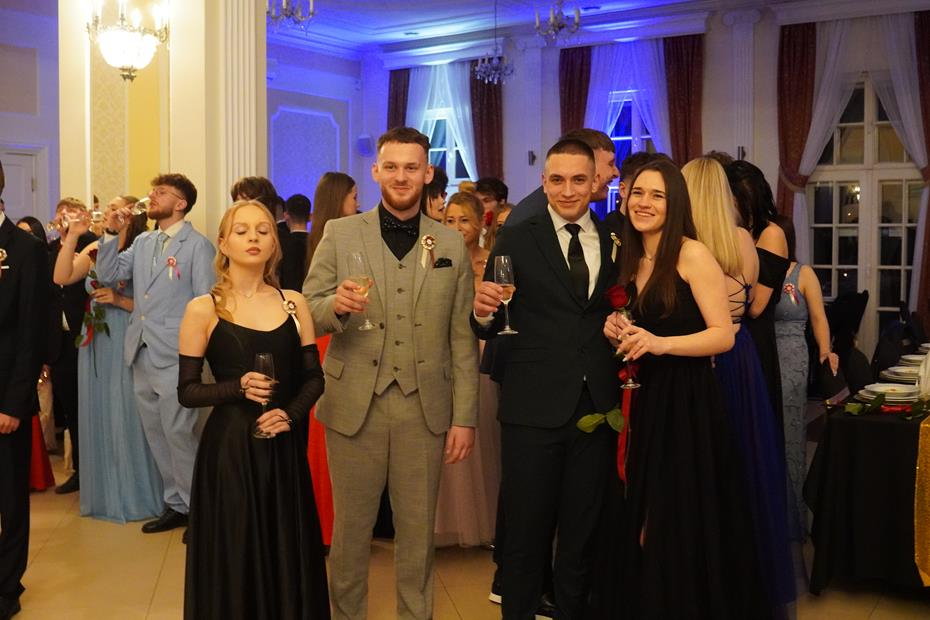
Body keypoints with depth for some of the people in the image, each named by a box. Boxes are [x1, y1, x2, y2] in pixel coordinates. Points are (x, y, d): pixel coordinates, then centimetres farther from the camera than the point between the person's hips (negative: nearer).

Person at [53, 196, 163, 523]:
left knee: (125, 416, 1)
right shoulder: (93, 250, 8)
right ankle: (104, 493, 25)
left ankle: (134, 494, 17)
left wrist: (119, 300, -18)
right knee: (98, 415, 11)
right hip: (94, 342, 6)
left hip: (126, 343, -5)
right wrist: (72, 236, -8)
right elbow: (61, 278, -5)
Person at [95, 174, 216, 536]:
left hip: (174, 356, -7)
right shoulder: (142, 242, 13)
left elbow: (206, 302, -8)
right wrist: (112, 233, -2)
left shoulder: (197, 245, -6)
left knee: (177, 433, -4)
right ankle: (175, 504, 25)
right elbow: (108, 274, 9)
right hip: (141, 353, 7)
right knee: (155, 434, 13)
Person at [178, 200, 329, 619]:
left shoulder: (293, 303, 5)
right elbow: (187, 390, -3)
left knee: (286, 557, 10)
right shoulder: (203, 309, -3)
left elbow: (314, 377, 6)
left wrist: (290, 414, -12)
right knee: (233, 562, 6)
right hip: (229, 449, -2)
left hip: (285, 449, 3)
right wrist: (239, 388, -19)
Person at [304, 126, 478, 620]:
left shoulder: (451, 245, 5)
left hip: (425, 408, 1)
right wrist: (336, 305, -22)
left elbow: (463, 339, 4)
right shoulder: (339, 234, 2)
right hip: (355, 405, -1)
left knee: (418, 532, 13)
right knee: (350, 529, 11)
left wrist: (465, 416, 1)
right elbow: (307, 312, 1)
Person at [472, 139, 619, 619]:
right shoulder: (517, 241, -2)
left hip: (597, 407, 3)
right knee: (526, 530, 9)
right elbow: (491, 328, -6)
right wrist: (484, 312, -26)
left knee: (582, 532, 16)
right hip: (534, 406, -3)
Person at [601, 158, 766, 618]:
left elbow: (723, 335, -14)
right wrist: (616, 333, -1)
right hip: (644, 402, 7)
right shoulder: (630, 260, 12)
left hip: (687, 402, -7)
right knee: (645, 526, 13)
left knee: (686, 527, 1)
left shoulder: (692, 254, -10)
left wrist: (661, 343, -25)